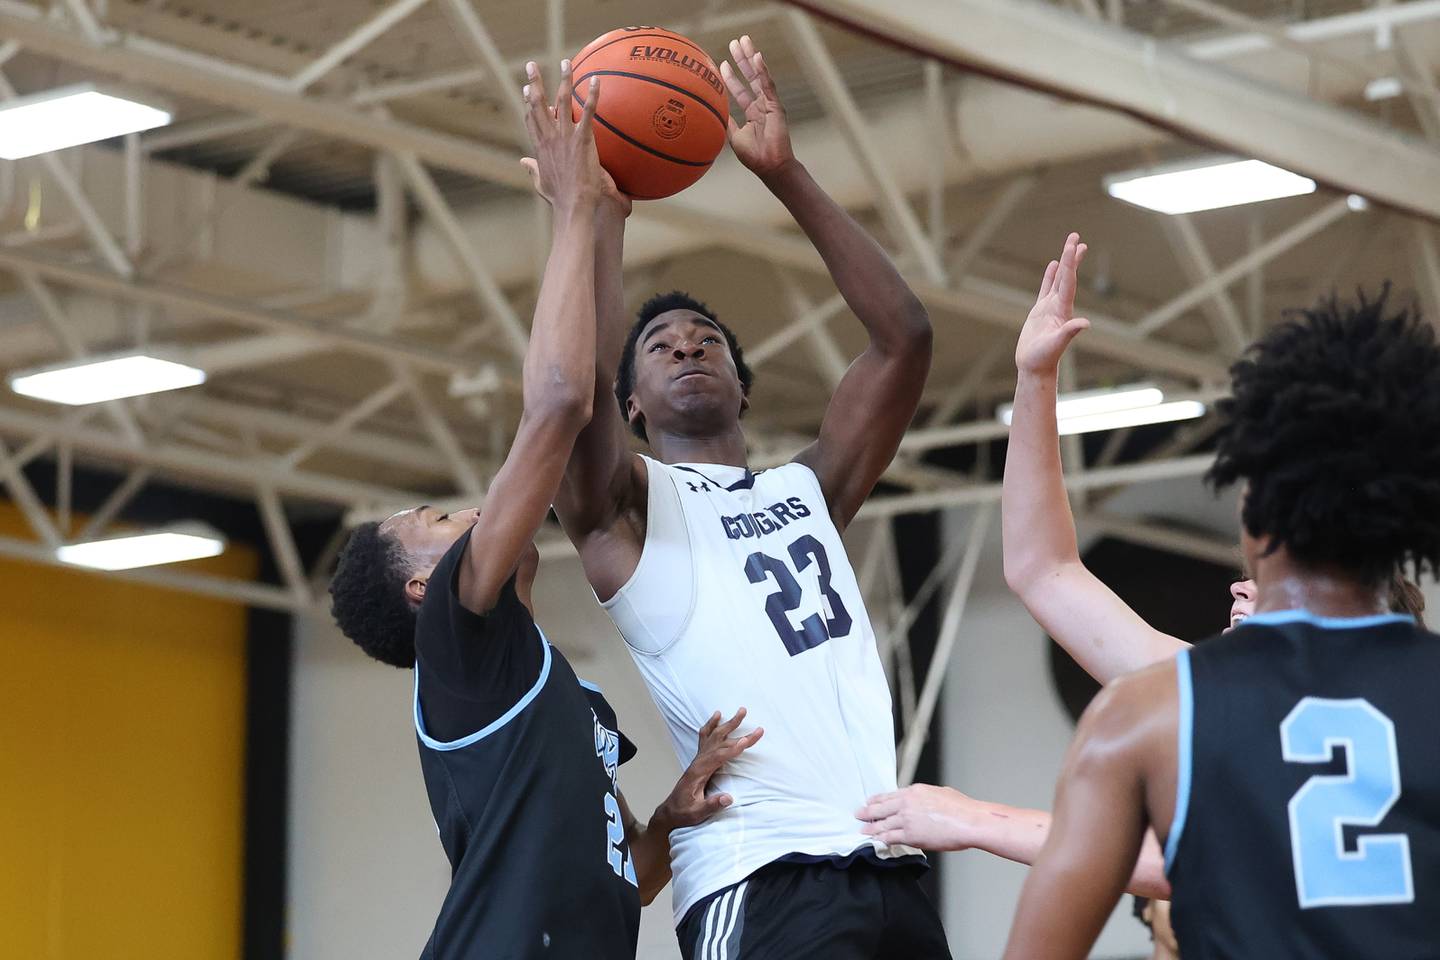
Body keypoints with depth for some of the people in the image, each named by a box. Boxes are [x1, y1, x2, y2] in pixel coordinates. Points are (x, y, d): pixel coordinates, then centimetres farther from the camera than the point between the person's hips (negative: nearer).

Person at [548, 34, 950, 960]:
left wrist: (787, 176, 11)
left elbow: (903, 337, 16)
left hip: (894, 868, 5)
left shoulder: (809, 491, 24)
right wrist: (603, 205, -4)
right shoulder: (626, 506, 11)